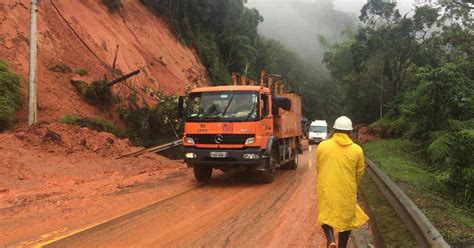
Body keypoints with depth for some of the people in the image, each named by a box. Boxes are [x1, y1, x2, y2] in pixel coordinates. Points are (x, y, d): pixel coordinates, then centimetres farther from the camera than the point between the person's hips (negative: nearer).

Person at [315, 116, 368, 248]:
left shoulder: (322, 146, -5)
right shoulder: (357, 150, -6)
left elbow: (318, 168, 6)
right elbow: (360, 173, 4)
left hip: (326, 189, 0)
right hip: (347, 191, 0)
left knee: (326, 215, 17)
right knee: (346, 218, 17)